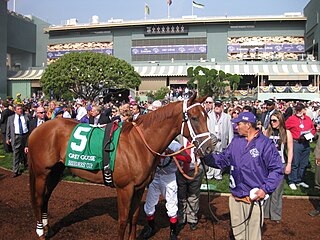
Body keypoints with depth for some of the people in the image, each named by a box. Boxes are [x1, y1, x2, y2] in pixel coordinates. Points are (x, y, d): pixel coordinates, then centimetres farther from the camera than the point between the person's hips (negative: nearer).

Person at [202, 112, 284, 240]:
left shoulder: (265, 144, -12)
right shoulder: (236, 141, 6)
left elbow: (277, 170, -11)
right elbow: (222, 159, 11)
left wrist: (265, 189, -19)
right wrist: (205, 156, -2)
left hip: (254, 199, -5)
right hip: (235, 198, 5)